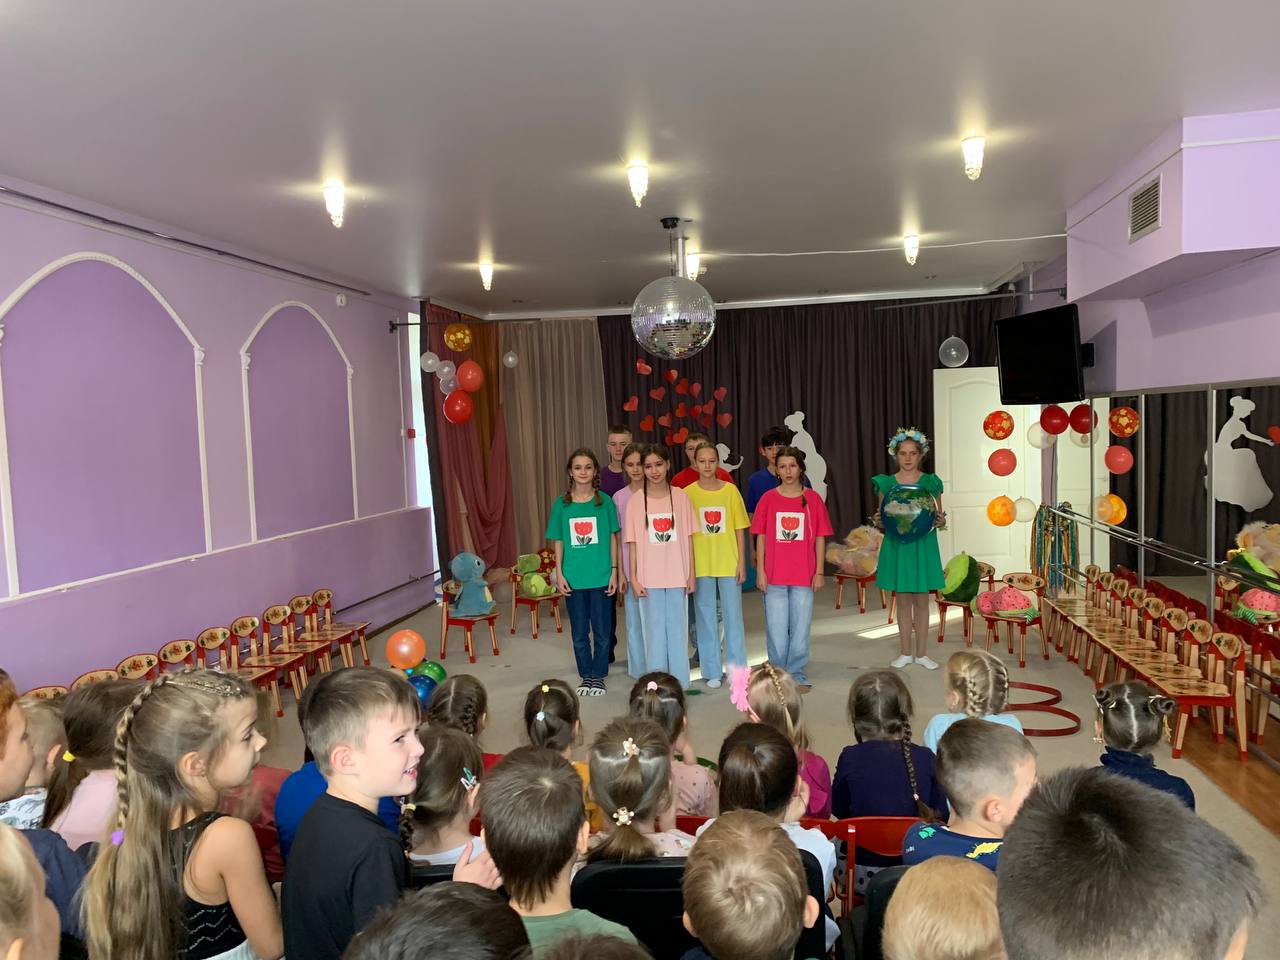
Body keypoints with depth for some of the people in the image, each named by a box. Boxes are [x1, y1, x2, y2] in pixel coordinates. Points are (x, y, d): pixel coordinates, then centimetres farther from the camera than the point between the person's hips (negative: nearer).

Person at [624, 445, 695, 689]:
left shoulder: (679, 496, 0)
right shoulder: (636, 500, -1)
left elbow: (687, 538, 3)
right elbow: (633, 543, 0)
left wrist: (691, 573, 1)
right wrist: (633, 578, -3)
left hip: (677, 575, 0)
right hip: (649, 577, 0)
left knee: (678, 628, 7)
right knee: (654, 630, 7)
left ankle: (680, 683, 18)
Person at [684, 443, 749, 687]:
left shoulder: (730, 490, 0)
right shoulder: (688, 493, -1)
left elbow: (739, 529, 3)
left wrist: (742, 562, -2)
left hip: (729, 563, 0)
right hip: (701, 565, 0)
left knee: (733, 615, 7)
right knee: (706, 617, 7)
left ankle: (737, 669, 19)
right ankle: (712, 671, 17)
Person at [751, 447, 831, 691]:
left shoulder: (813, 499, 1)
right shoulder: (768, 499, 1)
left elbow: (820, 538, 3)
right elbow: (761, 537, 3)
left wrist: (819, 571, 0)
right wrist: (760, 571, -2)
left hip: (804, 576, 0)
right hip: (774, 576, 0)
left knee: (801, 628, 5)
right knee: (776, 629, 6)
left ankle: (797, 675, 18)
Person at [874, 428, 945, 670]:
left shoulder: (931, 483, 1)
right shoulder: (886, 483, 1)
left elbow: (938, 517, 6)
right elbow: (881, 520, 7)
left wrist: (940, 521, -15)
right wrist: (880, 520, -15)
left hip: (923, 546, 0)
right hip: (897, 546, 0)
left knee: (921, 600, 5)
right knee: (903, 600, 8)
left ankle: (921, 653, 16)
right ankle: (905, 652, 18)